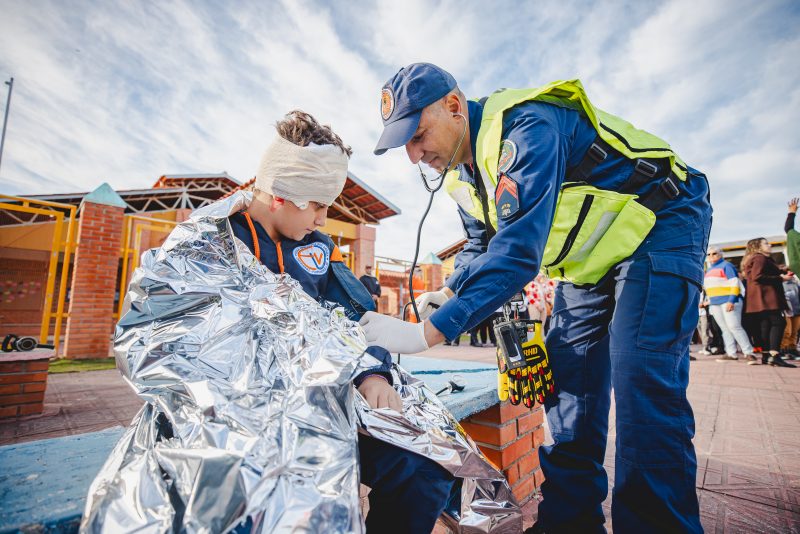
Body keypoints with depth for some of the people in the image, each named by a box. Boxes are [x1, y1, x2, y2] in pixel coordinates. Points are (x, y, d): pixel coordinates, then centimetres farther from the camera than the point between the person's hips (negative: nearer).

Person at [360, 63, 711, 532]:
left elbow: (519, 249, -39)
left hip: (658, 228, -7)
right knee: (566, 381, 2)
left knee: (643, 387, -19)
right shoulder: (461, 176, 0)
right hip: (591, 263, 8)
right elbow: (482, 244, 10)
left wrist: (427, 332, -42)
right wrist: (451, 293, -10)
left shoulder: (526, 127, -28)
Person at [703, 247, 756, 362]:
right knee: (725, 329, 5)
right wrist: (710, 302, 21)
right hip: (715, 303, 7)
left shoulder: (726, 265, -2)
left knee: (734, 327, -10)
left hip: (728, 301, -7)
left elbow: (734, 284, -11)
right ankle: (731, 354, 5)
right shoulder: (709, 270, 21)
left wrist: (731, 300, -19)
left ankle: (748, 352, -3)